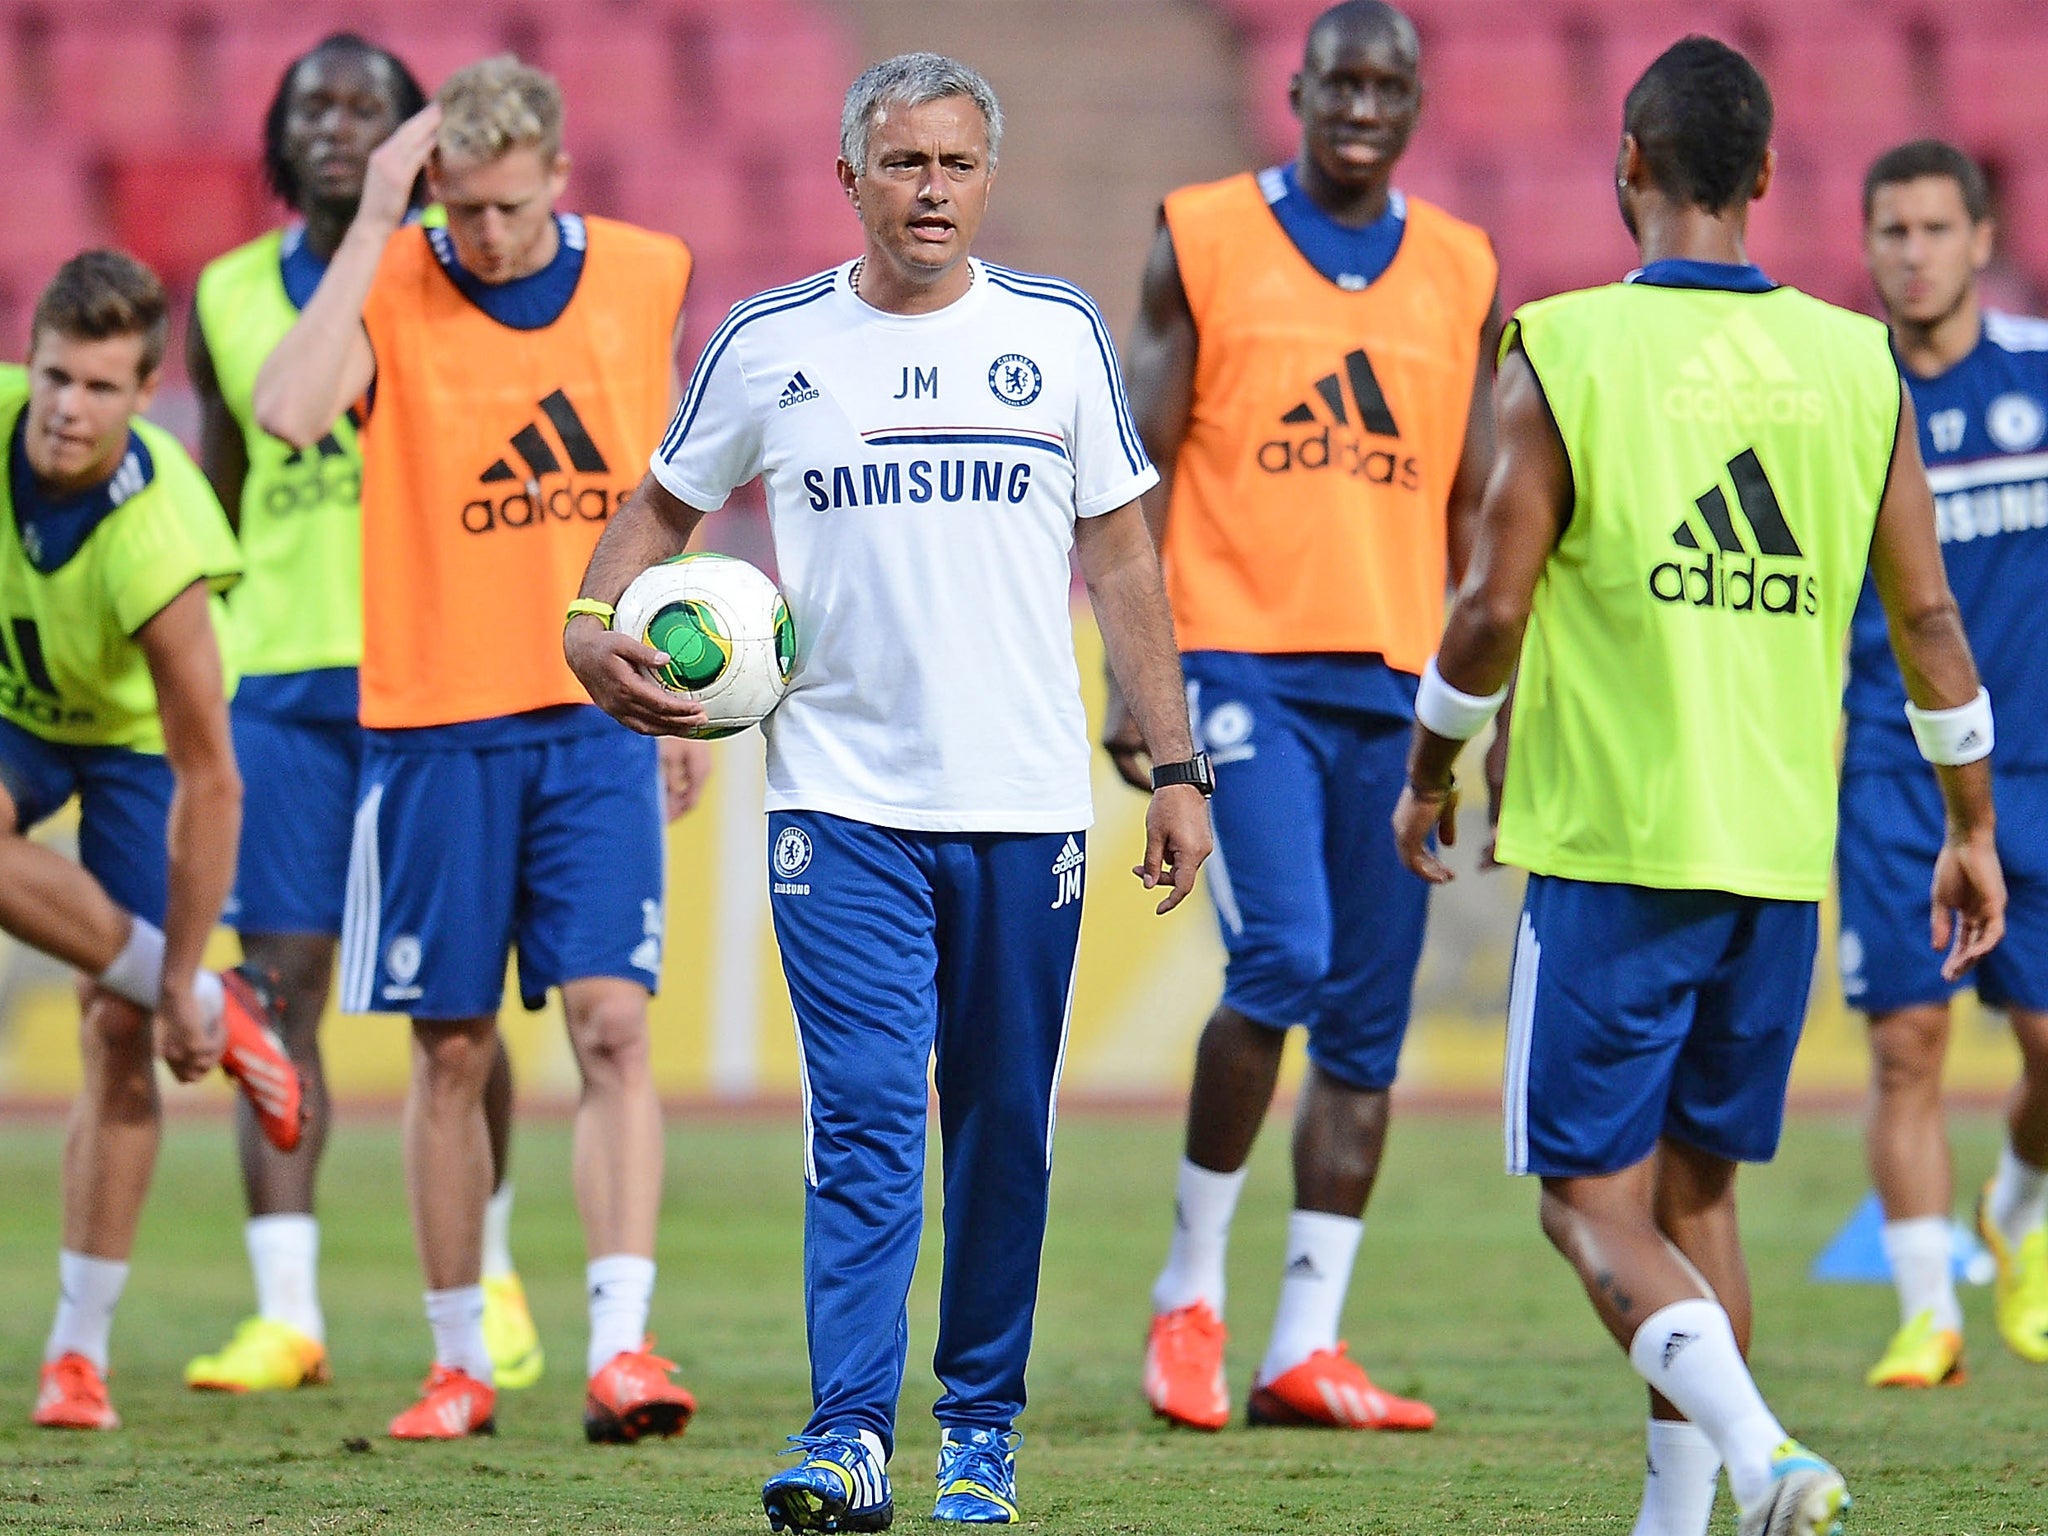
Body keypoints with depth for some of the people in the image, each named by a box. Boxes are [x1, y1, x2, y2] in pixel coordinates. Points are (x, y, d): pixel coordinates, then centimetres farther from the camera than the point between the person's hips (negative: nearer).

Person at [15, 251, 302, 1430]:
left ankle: (81, 1347, 0)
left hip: (134, 739, -3)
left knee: (119, 1036, -9)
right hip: (15, 712, 3)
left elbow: (210, 783, -30)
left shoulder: (158, 550, -37)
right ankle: (221, 1013, -12)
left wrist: (181, 984, -26)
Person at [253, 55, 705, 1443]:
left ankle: (623, 1340, -14)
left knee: (613, 1024, -10)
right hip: (436, 719, -1)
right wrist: (378, 220, -24)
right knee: (454, 1051, 5)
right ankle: (460, 1364, 15)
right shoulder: (391, 286, -6)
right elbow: (289, 412, -27)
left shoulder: (645, 279, 4)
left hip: (598, 718, 1)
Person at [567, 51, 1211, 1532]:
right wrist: (597, 623, -4)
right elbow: (661, 507, 16)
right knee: (864, 1118, -11)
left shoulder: (1060, 334, 6)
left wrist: (1176, 766, 7)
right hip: (842, 799, -1)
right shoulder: (769, 345, 3)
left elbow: (1121, 556, 11)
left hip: (1024, 800, 1)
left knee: (1004, 1130, 6)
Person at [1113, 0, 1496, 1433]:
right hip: (1242, 664, -4)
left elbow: (1474, 510, 15)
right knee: (1282, 956, -18)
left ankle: (1307, 1344, 7)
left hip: (1400, 683, 4)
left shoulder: (1461, 275, 12)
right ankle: (1192, 1283, 1)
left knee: (1368, 1019, 2)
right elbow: (1140, 476, 3)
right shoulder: (1205, 243, 2)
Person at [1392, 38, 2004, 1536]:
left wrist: (1428, 778, 7)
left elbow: (1493, 606, -10)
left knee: (1594, 1198, -1)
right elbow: (1928, 616, 6)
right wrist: (1971, 823, 17)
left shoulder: (1566, 355, -8)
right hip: (1785, 849, 4)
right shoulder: (1856, 365, 4)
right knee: (1697, 1188, 17)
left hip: (1613, 846, -4)